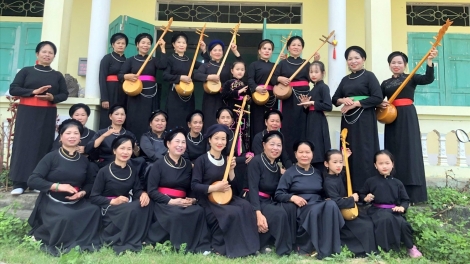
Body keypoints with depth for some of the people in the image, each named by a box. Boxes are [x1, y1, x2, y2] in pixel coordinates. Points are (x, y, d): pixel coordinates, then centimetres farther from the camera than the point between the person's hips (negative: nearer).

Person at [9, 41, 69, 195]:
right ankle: (19, 183, 1)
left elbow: (64, 94, 9)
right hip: (27, 112, -1)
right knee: (24, 144, -3)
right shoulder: (26, 71, 6)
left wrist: (53, 97, -11)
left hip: (48, 115, 1)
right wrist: (34, 92, -14)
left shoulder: (57, 75, 10)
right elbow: (13, 89, -1)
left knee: (43, 145, 0)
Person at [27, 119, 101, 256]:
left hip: (76, 203, 4)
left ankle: (84, 242, -8)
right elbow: (32, 180, -10)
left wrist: (82, 193, -7)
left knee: (94, 211, -27)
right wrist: (57, 186, -21)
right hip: (52, 202, -3)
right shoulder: (51, 157, -5)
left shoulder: (84, 160, 8)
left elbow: (90, 183, 16)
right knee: (65, 218, -35)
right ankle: (41, 237, -4)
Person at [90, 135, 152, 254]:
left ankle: (133, 242, -17)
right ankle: (121, 242, -16)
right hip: (109, 209, -5)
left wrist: (144, 194, -22)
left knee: (145, 204, -28)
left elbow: (137, 190, 2)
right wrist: (113, 201, -20)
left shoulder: (132, 170, 7)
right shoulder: (104, 171, -7)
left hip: (127, 206, 5)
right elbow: (93, 197, -6)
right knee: (133, 209, -35)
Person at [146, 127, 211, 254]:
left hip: (182, 203, 4)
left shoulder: (187, 165, 12)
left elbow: (191, 189, 15)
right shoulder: (158, 165, -2)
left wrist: (192, 199, -8)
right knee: (177, 214, -36)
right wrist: (170, 201, -19)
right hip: (163, 203, -4)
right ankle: (176, 246, -18)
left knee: (198, 211, -27)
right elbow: (151, 191, -8)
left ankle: (200, 246, -20)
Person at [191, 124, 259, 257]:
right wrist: (214, 188, -22)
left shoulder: (226, 160, 11)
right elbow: (194, 186, -11)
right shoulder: (201, 160, -6)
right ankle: (219, 246, -9)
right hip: (208, 200, -5)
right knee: (232, 213, -31)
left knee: (246, 206, -25)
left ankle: (245, 246, -13)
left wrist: (231, 170, -6)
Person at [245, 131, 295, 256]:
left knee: (290, 207, -20)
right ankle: (260, 244, -11)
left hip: (268, 201, 7)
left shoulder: (277, 167, 11)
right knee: (279, 213, -30)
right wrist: (259, 214, -31)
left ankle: (289, 244, -6)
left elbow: (275, 193, 12)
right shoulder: (256, 161, -12)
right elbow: (253, 188, -21)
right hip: (254, 202, -7)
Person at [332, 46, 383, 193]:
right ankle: (350, 190, 11)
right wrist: (342, 100, -7)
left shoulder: (369, 76, 0)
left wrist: (355, 103, -13)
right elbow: (334, 99, 15)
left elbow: (378, 98, -10)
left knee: (364, 153, -8)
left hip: (364, 120, -5)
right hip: (348, 120, 5)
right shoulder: (345, 79, 16)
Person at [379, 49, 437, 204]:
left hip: (408, 117, -3)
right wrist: (380, 104, -9)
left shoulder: (411, 78, 6)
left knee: (409, 151, -6)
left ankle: (412, 194, -2)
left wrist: (429, 61, -24)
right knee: (393, 152, 3)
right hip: (391, 118, 3)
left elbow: (428, 79, -12)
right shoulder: (385, 83, 15)